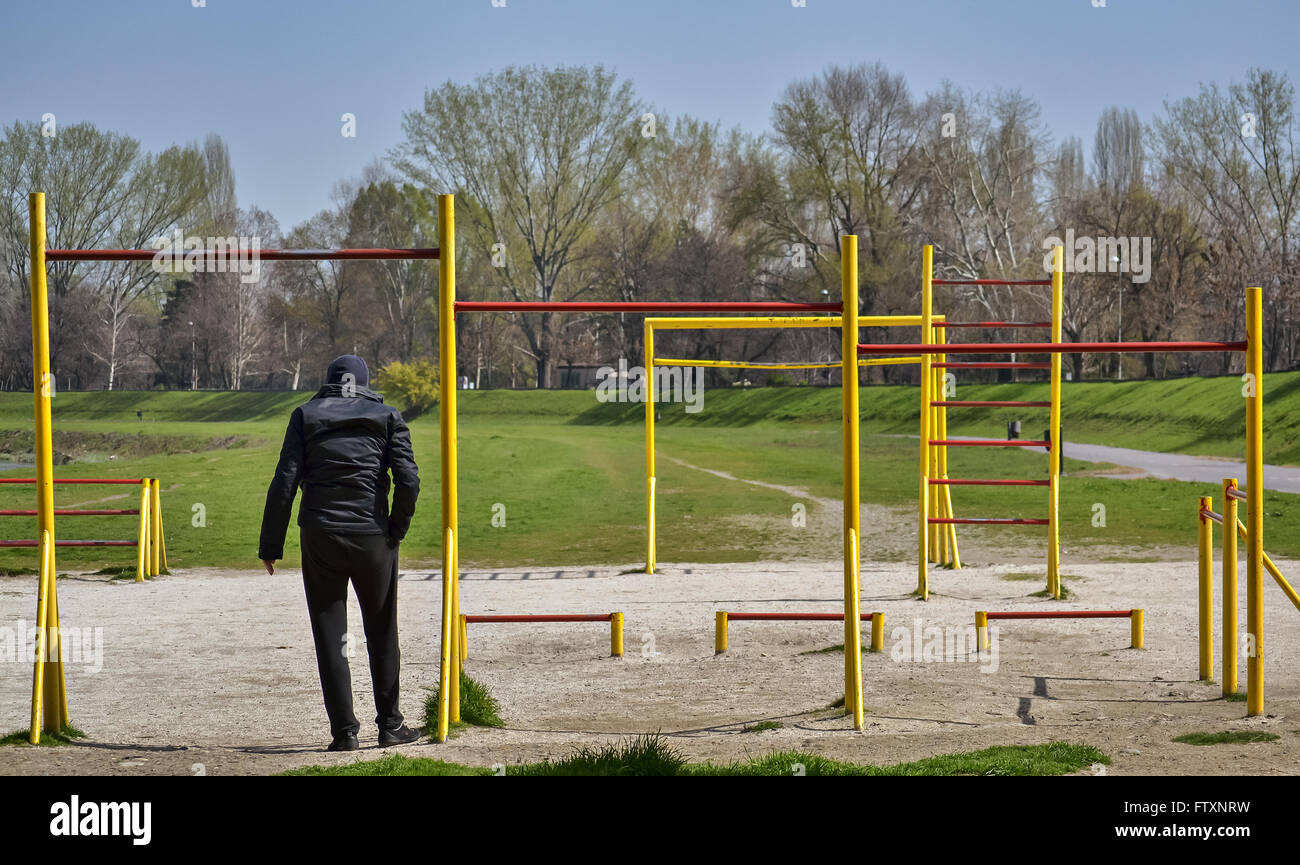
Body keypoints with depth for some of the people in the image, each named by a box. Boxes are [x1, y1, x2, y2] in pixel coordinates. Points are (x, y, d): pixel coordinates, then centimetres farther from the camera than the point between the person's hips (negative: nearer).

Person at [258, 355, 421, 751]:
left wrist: (270, 545, 2)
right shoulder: (387, 417, 5)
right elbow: (408, 481, -6)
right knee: (382, 633, 13)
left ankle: (344, 730, 2)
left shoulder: (305, 416, 5)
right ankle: (389, 725, 17)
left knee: (329, 636, 5)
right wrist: (396, 530, 8)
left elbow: (284, 483, -2)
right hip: (372, 536, 0)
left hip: (319, 537, 0)